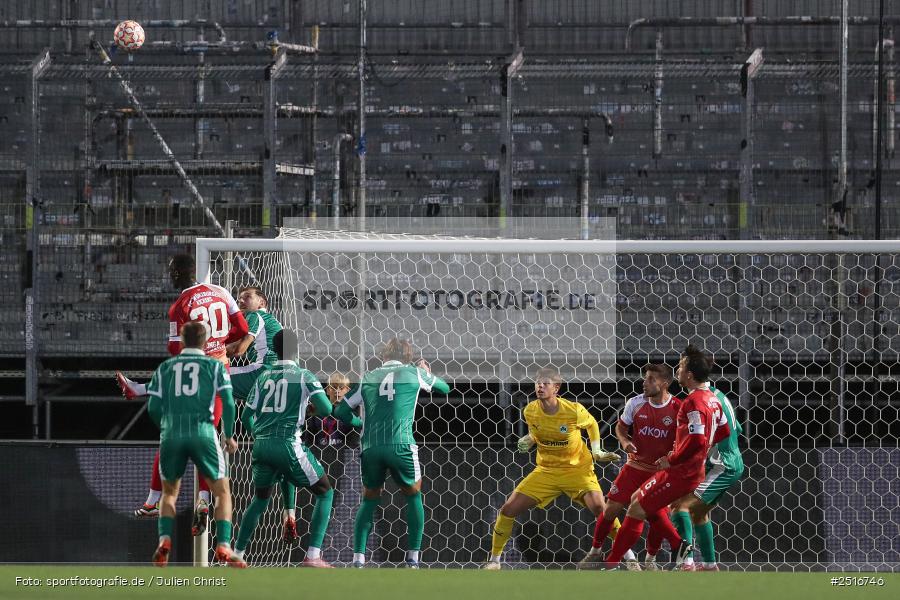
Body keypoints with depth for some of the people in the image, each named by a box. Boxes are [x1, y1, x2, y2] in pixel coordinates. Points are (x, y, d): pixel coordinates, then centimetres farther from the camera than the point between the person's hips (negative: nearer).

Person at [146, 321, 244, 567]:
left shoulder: (164, 368, 14)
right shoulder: (215, 366, 9)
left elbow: (153, 408, 9)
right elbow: (228, 403, 0)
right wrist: (229, 436, 13)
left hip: (171, 435, 2)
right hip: (203, 433, -2)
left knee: (169, 492, 20)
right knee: (222, 492, 10)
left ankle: (165, 540, -3)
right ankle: (223, 545, -6)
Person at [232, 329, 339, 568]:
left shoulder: (263, 378, 11)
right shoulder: (304, 376, -2)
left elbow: (246, 416, 13)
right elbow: (326, 410, -8)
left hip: (262, 446, 5)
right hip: (288, 445, -5)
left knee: (260, 498, 25)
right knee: (325, 492, 8)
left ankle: (237, 554, 24)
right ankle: (313, 555, -2)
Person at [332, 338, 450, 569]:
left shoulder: (367, 378, 17)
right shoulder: (413, 373, 13)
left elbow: (341, 411, 17)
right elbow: (444, 388, 29)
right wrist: (427, 373, 50)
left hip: (370, 447, 2)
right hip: (401, 445, -2)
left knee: (369, 500, 19)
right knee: (414, 496, 19)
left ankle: (358, 558, 5)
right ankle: (413, 557, 12)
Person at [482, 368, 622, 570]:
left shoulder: (574, 411, -18)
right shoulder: (529, 412, -9)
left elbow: (592, 424, 5)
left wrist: (597, 451, -3)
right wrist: (527, 441, -6)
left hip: (577, 469, -3)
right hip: (546, 470, 3)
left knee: (598, 506, -26)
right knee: (508, 509, -6)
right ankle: (494, 560, 13)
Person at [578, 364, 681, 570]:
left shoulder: (677, 408, -12)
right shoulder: (636, 403, -6)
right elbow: (621, 426, 9)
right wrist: (625, 442, -11)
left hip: (662, 472, -2)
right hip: (635, 466, 2)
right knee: (611, 509, -2)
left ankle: (650, 560, 18)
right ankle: (595, 552, 15)